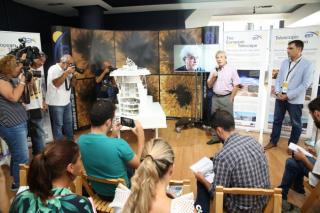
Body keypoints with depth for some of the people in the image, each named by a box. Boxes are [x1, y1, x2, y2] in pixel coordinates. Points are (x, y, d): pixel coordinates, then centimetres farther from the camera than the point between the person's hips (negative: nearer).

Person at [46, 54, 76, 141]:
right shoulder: (53, 69, -12)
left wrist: (73, 74, -5)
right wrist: (66, 73, -22)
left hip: (67, 102, 8)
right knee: (58, 125, 2)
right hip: (56, 103, -7)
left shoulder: (67, 70, 10)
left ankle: (71, 141, 28)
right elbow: (56, 83, -24)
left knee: (69, 123, 15)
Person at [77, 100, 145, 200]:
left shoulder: (80, 140, -17)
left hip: (98, 191, 5)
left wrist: (114, 135, 2)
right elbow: (138, 164, -15)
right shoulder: (119, 144, -34)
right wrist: (140, 135, -8)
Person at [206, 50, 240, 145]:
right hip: (215, 97, 5)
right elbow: (209, 85, 11)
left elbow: (236, 85, -6)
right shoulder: (214, 71, 9)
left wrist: (231, 99, -9)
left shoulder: (231, 70, -4)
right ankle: (215, 137, 25)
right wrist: (213, 77, -7)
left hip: (226, 98, -5)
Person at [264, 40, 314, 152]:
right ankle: (273, 141, 27)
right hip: (280, 97, 5)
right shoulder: (284, 62, 9)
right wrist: (277, 92, -7)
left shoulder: (308, 65, -8)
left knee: (296, 124, 10)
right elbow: (278, 78, 9)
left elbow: (305, 84, -14)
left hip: (295, 100, -4)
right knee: (277, 120, 13)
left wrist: (288, 95, -17)